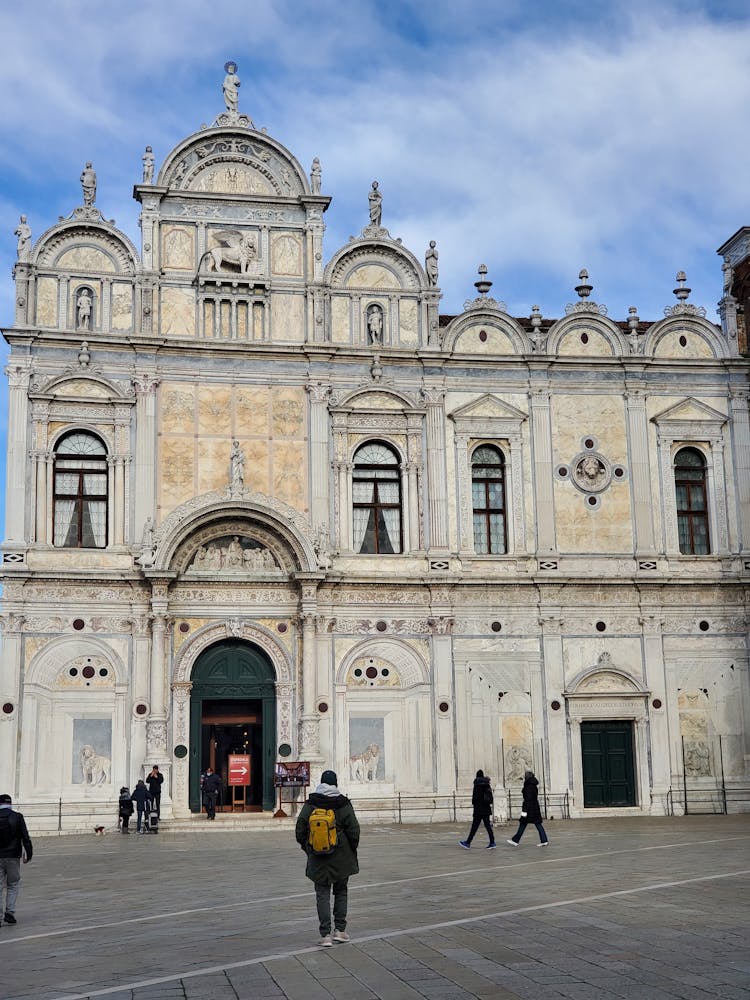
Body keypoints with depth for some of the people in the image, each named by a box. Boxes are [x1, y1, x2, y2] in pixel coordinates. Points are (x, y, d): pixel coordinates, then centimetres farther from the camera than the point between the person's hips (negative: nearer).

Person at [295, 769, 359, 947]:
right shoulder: (343, 804, -7)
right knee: (341, 892, 15)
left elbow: (300, 831, 0)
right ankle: (340, 930, 14)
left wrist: (308, 849, 13)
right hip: (341, 858, 0)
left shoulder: (310, 805, -2)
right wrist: (352, 849, 8)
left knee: (322, 894, 5)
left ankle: (325, 934, -1)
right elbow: (354, 830, -7)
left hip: (318, 859, 1)